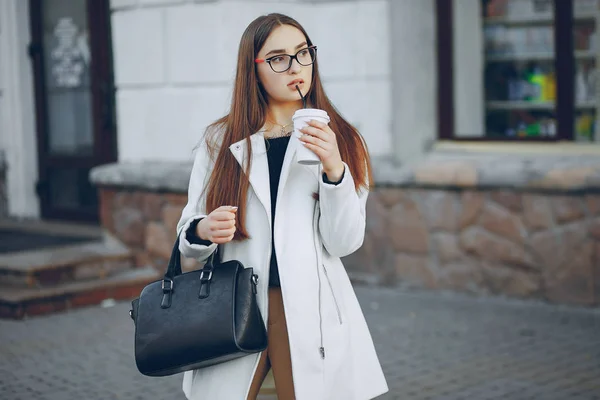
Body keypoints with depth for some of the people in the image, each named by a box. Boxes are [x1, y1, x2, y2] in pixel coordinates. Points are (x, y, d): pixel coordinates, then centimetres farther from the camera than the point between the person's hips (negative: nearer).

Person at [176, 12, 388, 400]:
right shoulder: (221, 140, 6)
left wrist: (334, 169, -18)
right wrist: (203, 230, -16)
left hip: (309, 311, -1)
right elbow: (188, 233, 7)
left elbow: (344, 242, -5)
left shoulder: (340, 142, 4)